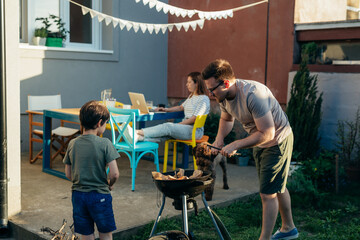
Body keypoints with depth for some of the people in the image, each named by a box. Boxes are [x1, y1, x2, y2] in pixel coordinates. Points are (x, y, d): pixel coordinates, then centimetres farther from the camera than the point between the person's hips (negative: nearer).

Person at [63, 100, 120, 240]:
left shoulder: (72, 144, 0)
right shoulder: (104, 144, -14)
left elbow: (68, 174, 6)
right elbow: (114, 173, -17)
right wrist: (110, 184, 3)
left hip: (78, 195, 4)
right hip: (100, 196, -4)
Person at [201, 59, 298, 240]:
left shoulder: (252, 95, -36)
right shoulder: (223, 96, -9)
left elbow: (267, 134, -34)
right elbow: (226, 119, 12)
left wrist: (236, 145, -30)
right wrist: (219, 139, -6)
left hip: (278, 140, -9)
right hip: (259, 143, 9)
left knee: (268, 194, -6)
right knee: (277, 187, 22)